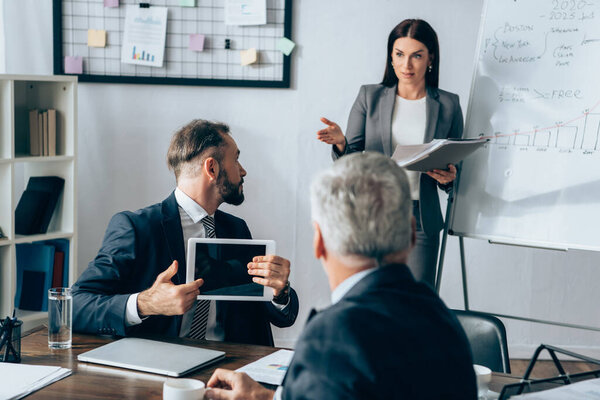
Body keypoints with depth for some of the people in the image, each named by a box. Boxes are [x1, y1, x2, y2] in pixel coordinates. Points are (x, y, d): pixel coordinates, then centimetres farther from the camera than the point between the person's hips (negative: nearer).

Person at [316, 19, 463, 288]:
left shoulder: (448, 105, 7)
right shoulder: (370, 97, 7)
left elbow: (455, 165, 13)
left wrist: (448, 177, -10)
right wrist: (340, 143, -16)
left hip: (421, 221, 0)